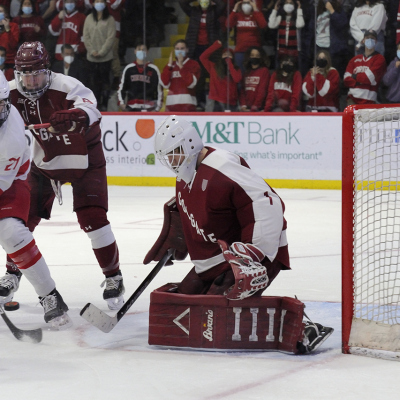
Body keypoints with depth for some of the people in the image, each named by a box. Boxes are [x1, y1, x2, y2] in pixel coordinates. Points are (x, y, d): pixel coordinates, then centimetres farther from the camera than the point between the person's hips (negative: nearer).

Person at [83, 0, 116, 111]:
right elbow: (86, 36, 5)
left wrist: (101, 52, -12)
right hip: (92, 56, 3)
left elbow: (111, 37, -7)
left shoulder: (109, 19, -2)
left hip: (105, 56, -3)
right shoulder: (89, 18, 7)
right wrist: (92, 51, -7)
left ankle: (104, 104, 4)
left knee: (105, 79, -1)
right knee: (94, 79, 6)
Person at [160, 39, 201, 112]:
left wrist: (181, 66, -9)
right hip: (171, 103, 3)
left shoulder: (194, 64, 6)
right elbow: (165, 84, 4)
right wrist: (170, 64, 1)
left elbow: (191, 83, -8)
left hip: (187, 103, -3)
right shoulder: (170, 65, 17)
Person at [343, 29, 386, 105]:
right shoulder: (355, 59, 18)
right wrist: (359, 82, -10)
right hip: (352, 99, 4)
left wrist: (355, 76, 6)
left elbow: (370, 78, -7)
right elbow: (346, 80, 7)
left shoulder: (379, 59, 5)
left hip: (368, 101, -4)